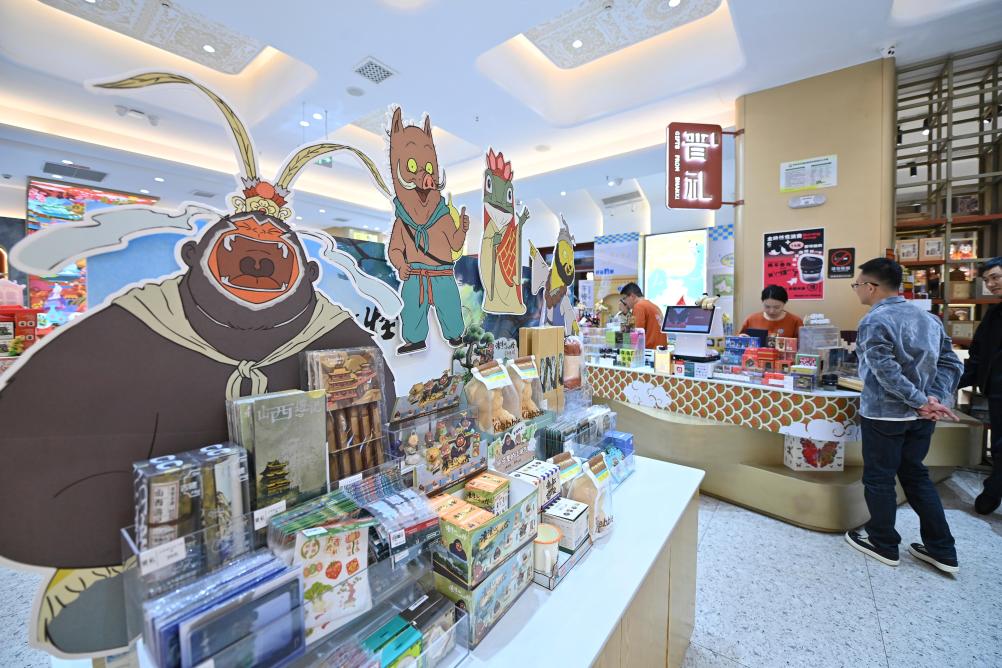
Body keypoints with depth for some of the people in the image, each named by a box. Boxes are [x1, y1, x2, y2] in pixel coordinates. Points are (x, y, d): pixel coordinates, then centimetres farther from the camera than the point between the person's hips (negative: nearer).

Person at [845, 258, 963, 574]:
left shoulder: (874, 322, -17)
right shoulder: (929, 318, 7)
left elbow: (888, 373, -23)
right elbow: (951, 363, 6)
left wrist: (922, 402, -15)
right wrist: (935, 398, -3)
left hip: (884, 414, -7)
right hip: (920, 416, 8)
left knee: (879, 479, 8)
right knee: (916, 476, 20)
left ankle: (883, 544, 23)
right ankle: (941, 550, 28)